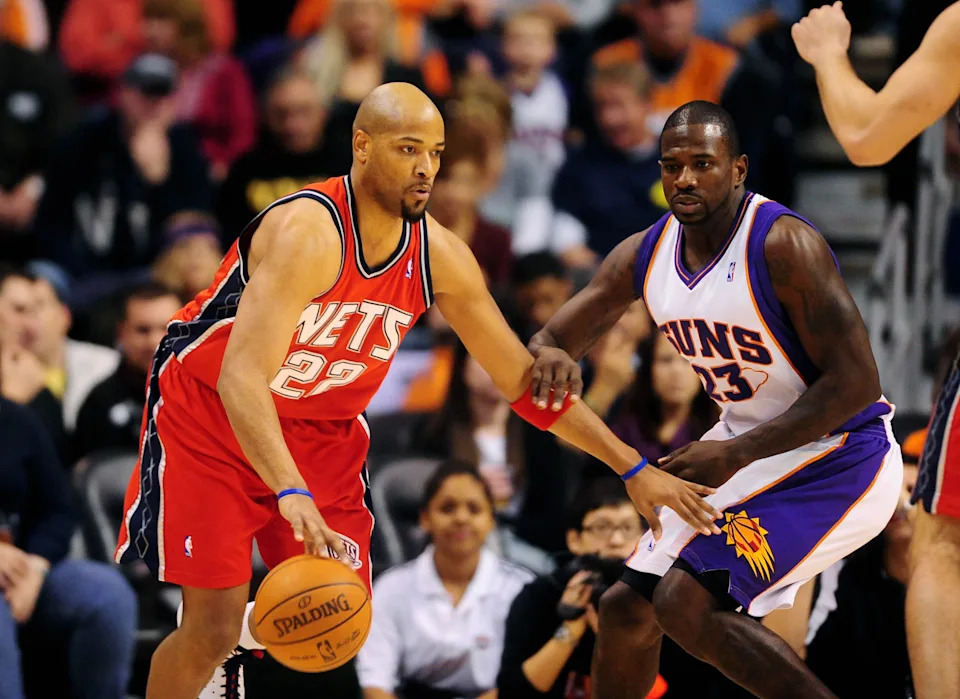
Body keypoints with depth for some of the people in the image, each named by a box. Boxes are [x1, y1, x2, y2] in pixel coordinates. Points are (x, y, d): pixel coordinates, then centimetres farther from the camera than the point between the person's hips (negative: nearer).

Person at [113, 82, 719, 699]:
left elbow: (525, 379, 1)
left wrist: (633, 468, -3)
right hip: (211, 415, -6)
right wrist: (292, 496, -55)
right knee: (213, 630, -12)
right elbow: (242, 378, -41)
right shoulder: (309, 232, -32)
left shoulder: (441, 258, -10)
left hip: (323, 433, 6)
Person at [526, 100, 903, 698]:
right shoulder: (645, 255, -2)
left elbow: (856, 382, -25)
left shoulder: (783, 245, -24)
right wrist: (551, 357, -21)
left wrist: (736, 455, -27)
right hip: (746, 448, 8)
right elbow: (550, 342, 6)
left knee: (686, 602, -22)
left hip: (837, 458, -8)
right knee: (627, 609, 11)